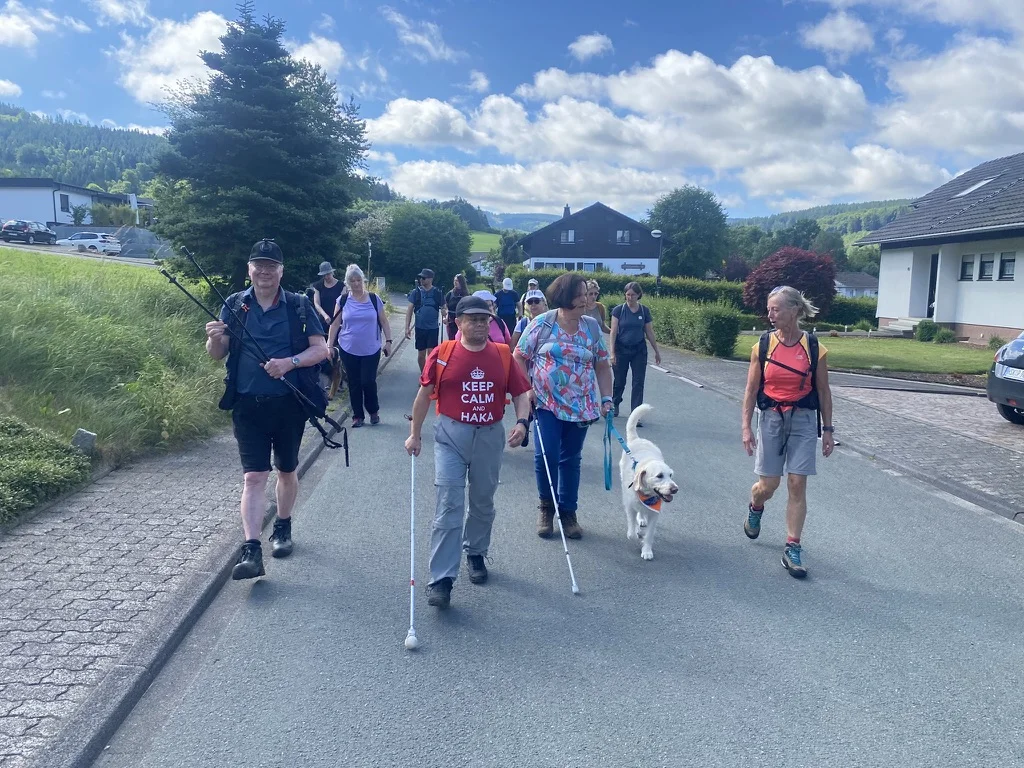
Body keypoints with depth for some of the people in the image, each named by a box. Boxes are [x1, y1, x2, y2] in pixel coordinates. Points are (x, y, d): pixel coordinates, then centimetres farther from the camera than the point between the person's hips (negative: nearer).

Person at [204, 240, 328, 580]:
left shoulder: (299, 306, 0)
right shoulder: (235, 305, 4)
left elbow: (320, 349, -4)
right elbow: (217, 355, 5)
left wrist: (290, 362, -21)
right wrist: (214, 339, -18)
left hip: (290, 404, 1)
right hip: (248, 405, 0)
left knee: (287, 471, 16)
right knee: (254, 476, -7)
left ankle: (283, 527, 38)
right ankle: (251, 551, -9)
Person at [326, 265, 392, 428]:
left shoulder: (374, 299, 0)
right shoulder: (343, 301, 1)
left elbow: (384, 322, 5)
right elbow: (335, 324, 5)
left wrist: (388, 341, -1)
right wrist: (329, 345, 1)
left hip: (371, 350, -1)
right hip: (348, 350, 1)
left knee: (368, 382, -5)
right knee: (354, 384, 6)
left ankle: (374, 411, 19)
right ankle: (358, 415, 19)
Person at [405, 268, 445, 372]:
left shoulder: (437, 293, -3)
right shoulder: (416, 292, -2)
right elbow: (410, 310, 0)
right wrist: (407, 327, -4)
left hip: (433, 328, -1)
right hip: (420, 327, 1)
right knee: (421, 354, 10)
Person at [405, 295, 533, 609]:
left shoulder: (503, 355, 1)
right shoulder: (443, 354, -5)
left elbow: (520, 393, 3)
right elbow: (424, 394, 1)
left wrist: (521, 422, -15)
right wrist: (415, 434, 2)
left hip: (490, 436, 3)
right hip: (451, 436, -3)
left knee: (483, 503, 18)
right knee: (449, 506, -8)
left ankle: (476, 554, 41)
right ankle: (441, 580, -5)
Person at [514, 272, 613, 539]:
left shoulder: (592, 327, 4)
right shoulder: (542, 324, -5)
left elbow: (602, 366, 9)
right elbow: (519, 357, 0)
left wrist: (606, 399, 2)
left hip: (581, 407, 3)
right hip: (547, 404, -2)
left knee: (571, 459, 9)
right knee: (546, 455, -9)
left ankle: (568, 512, 23)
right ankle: (547, 507, 15)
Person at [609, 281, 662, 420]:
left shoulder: (644, 311, 0)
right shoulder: (619, 310, -6)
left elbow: (649, 333, 8)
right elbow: (613, 332, -7)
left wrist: (657, 351, 10)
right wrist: (612, 352, -14)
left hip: (639, 350, 1)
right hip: (621, 349, -1)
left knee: (638, 382, -5)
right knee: (619, 381, 11)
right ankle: (615, 403, 41)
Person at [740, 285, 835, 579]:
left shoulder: (814, 348, -5)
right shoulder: (763, 345, -4)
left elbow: (823, 392, 3)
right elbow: (751, 390, -1)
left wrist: (827, 429, 4)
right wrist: (746, 427, -5)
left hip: (803, 421, 0)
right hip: (770, 418, 0)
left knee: (797, 484, -2)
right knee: (768, 484, 4)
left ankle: (792, 548, 7)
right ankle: (755, 508, 41)